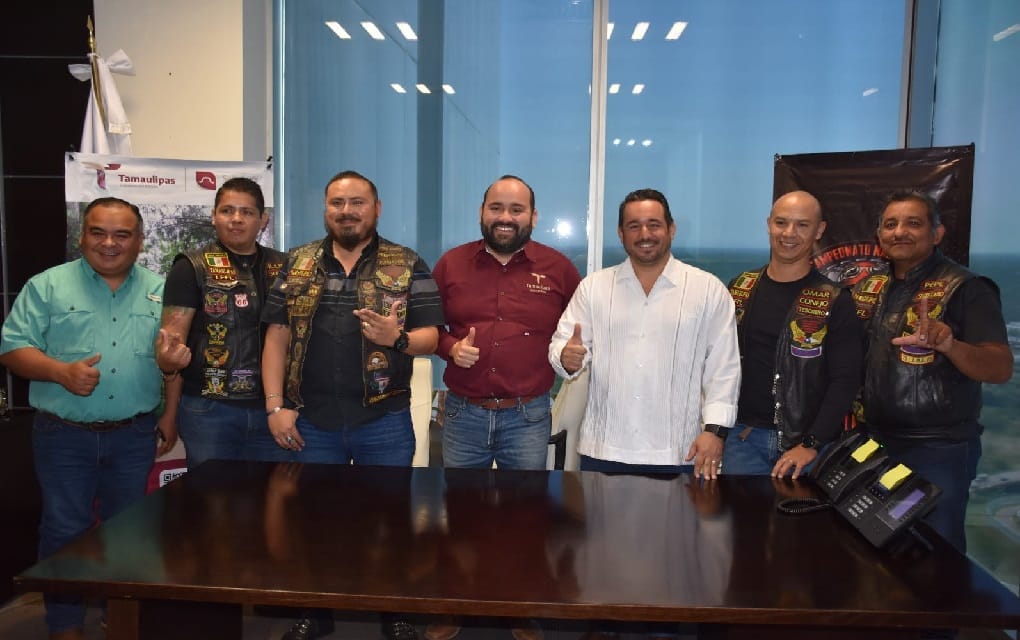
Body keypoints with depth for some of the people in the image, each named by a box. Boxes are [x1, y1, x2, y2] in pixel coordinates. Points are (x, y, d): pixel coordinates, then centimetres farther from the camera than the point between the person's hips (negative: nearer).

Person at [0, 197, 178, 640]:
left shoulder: (160, 291, 5)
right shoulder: (47, 286, -2)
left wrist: (170, 415, 4)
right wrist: (62, 372, -22)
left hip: (135, 436, 2)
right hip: (63, 436, -2)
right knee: (64, 532, 6)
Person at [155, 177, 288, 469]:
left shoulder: (283, 267, 8)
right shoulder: (192, 268, -2)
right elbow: (173, 334, -7)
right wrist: (168, 357, -29)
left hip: (272, 408, 3)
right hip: (209, 409, -3)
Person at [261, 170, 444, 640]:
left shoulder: (407, 267, 0)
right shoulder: (297, 265, 7)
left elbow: (431, 336, -3)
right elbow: (277, 337, 4)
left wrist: (398, 338, -24)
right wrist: (275, 406, -3)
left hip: (385, 423, -2)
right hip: (311, 422, 2)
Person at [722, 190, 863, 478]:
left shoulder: (835, 301, -2)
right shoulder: (739, 289, 7)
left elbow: (845, 380, -8)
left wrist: (811, 444, -16)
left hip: (807, 443, -2)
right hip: (743, 436, 2)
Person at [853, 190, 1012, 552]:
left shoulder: (965, 289, -10)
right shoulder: (873, 288, 8)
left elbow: (1001, 369, -20)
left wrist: (948, 344, -37)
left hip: (939, 451, -6)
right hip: (876, 441, 6)